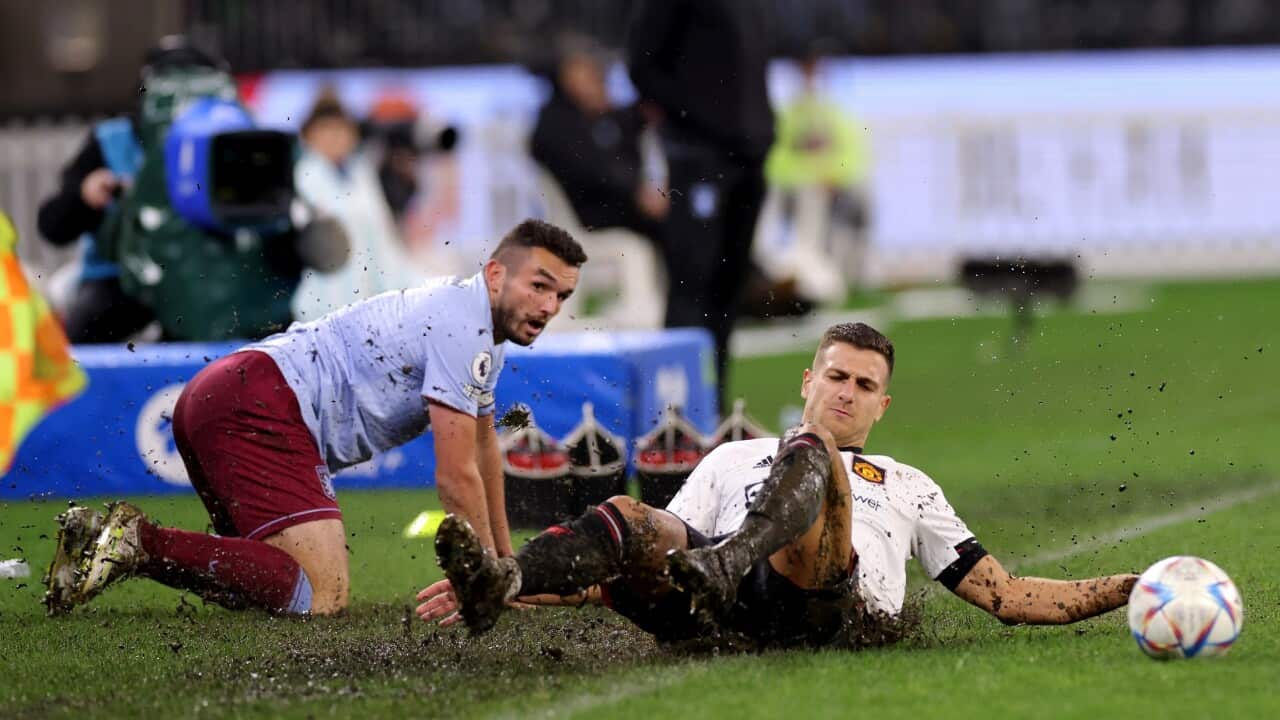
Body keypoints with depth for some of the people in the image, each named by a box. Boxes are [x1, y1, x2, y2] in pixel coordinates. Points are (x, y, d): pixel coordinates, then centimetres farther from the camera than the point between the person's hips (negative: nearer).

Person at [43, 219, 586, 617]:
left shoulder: (479, 323, 24)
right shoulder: (463, 328, -9)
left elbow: (483, 447, 38)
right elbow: (456, 476, -9)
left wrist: (505, 559, 42)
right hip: (259, 405, -11)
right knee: (322, 598, -21)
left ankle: (100, 541, 9)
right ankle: (141, 544, -23)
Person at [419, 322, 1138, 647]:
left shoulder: (907, 486, 38)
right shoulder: (734, 459, 39)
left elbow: (1009, 597, 32)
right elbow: (641, 567, 31)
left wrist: (1123, 590, 20)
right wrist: (524, 591, 18)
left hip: (820, 601, -2)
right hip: (707, 604, 2)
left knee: (809, 455, -29)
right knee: (628, 516, -30)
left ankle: (722, 570, -59)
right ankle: (502, 581, -61)